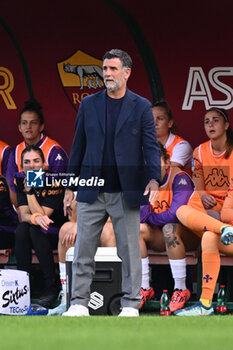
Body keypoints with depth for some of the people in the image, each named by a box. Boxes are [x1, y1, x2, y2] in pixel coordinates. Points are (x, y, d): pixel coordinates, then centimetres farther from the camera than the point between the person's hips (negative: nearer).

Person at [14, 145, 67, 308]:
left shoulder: (54, 181, -18)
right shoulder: (20, 180, -3)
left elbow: (42, 215, -23)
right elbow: (23, 214, -11)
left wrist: (30, 189, -29)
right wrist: (35, 218, -34)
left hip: (57, 233, -4)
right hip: (35, 233, 4)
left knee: (36, 230, -32)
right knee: (22, 229, -27)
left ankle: (52, 287, -28)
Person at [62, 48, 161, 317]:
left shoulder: (141, 107, 2)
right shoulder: (89, 104, 8)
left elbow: (151, 146, -4)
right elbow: (78, 146, 12)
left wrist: (153, 179, -20)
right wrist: (70, 186, 10)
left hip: (126, 193, -2)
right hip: (91, 192, 2)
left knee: (130, 250, 2)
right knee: (83, 249, 1)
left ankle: (131, 305, 10)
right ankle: (79, 303, 7)